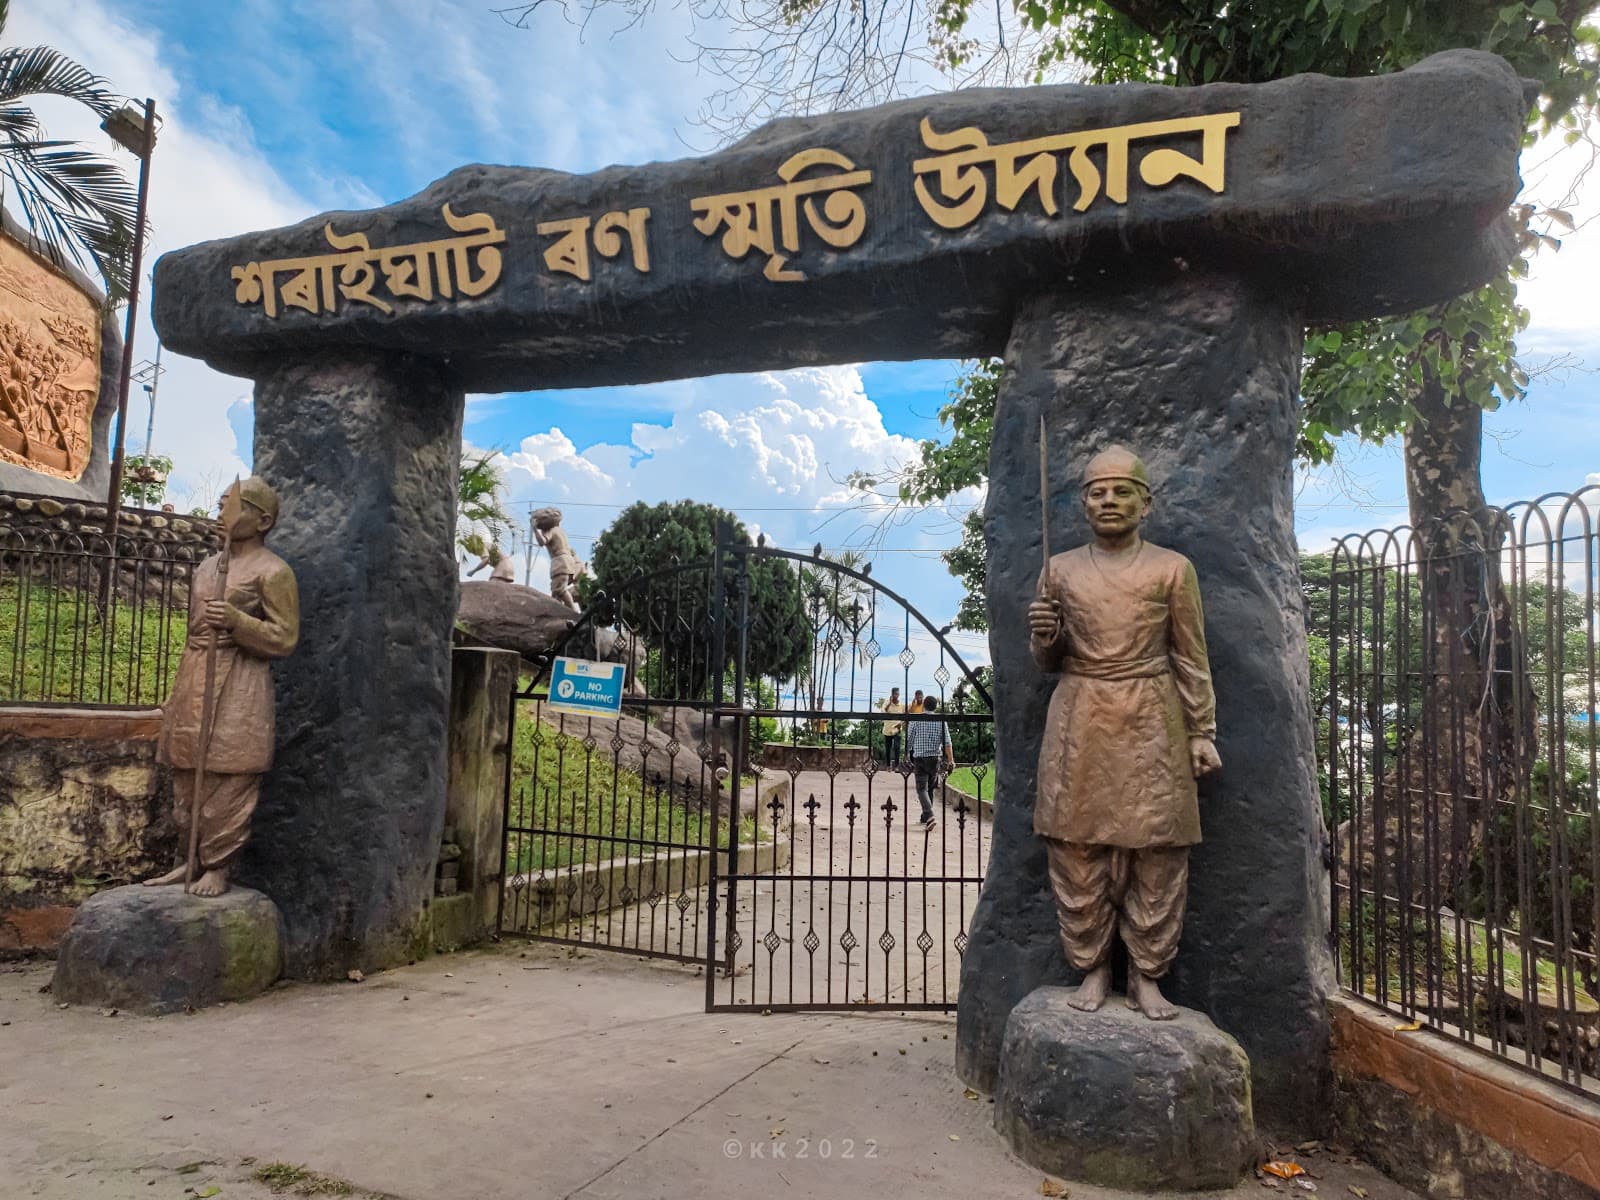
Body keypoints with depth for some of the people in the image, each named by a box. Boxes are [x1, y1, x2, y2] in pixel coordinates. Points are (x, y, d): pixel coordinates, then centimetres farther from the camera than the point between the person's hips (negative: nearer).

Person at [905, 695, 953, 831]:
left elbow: (908, 740, 0)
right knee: (930, 788, 17)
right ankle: (925, 817, 24)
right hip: (935, 758, 2)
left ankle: (929, 817, -24)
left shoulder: (915, 720, -2)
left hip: (919, 758, -2)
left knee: (922, 789, -5)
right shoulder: (940, 721, 1)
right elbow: (947, 743, -3)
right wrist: (951, 760, 2)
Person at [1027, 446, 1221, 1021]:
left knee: (1157, 854, 1)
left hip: (1151, 725, -1)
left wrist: (1201, 732, 1)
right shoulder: (1060, 569, 9)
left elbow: (1191, 658, 6)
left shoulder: (1172, 568, 5)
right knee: (1077, 850, 2)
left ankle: (1146, 977, 14)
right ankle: (1093, 970, 16)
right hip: (1080, 725, 2)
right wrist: (1043, 634, -8)